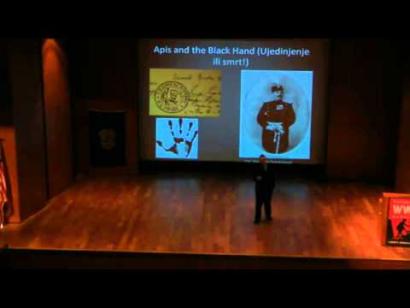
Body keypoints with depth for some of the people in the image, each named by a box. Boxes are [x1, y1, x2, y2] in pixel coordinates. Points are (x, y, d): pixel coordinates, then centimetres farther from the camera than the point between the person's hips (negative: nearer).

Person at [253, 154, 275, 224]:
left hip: (268, 187, 3)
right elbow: (254, 177, -8)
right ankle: (257, 218, 7)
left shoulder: (270, 166, -2)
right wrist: (257, 178, -29)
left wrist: (273, 185, 2)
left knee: (267, 202, 16)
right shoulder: (257, 167, -11)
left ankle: (268, 216, 33)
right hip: (260, 187, -3)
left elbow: (273, 176, 4)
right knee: (259, 203, 0)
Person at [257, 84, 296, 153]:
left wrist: (282, 125, -15)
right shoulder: (266, 105, 13)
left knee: (281, 150, -6)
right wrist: (268, 125, -12)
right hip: (268, 135, 1)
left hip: (282, 135, 0)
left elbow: (292, 118, 1)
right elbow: (260, 118, 5)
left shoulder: (288, 106, 12)